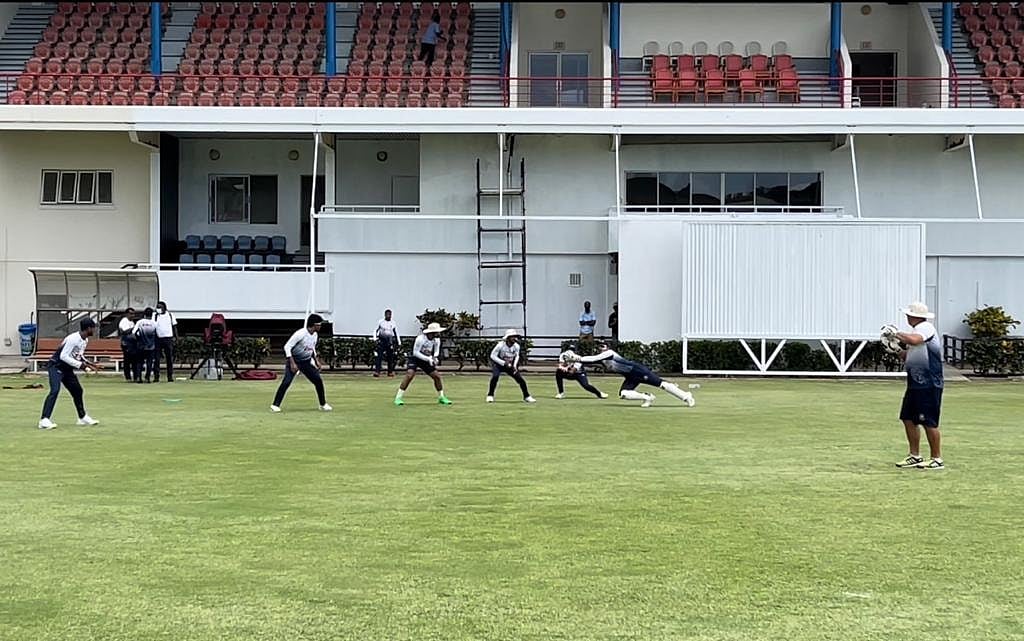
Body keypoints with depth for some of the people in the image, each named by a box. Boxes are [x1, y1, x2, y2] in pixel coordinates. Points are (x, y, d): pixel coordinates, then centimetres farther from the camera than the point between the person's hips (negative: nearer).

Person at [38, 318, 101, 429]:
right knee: (55, 390, -24)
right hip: (56, 366, -10)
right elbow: (63, 356, -27)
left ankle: (83, 417, 31)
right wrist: (79, 365, -25)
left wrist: (87, 363, 1)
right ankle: (44, 420, -29)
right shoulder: (73, 339, -25)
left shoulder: (85, 340, 5)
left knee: (77, 390, 16)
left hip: (67, 369, 10)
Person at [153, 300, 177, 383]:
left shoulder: (170, 315, 9)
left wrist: (176, 337, 6)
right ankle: (156, 376, -2)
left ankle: (170, 377, 7)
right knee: (156, 358, -4)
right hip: (158, 338, -1)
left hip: (168, 338, 1)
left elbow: (174, 327, 13)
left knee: (170, 359, 2)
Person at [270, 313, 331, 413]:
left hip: (306, 362, 7)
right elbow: (287, 347, -23)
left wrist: (317, 361, 8)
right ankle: (276, 405, -9)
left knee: (318, 380, 2)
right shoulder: (300, 334, -24)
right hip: (294, 360, -7)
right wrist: (292, 363, -27)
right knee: (287, 381, -18)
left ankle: (323, 404, 16)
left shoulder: (315, 335, 1)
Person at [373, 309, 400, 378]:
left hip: (390, 340, 3)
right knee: (379, 356, -12)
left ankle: (390, 372, 15)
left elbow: (396, 333, 14)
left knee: (390, 357, 5)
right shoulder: (380, 322, 0)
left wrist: (399, 343, 11)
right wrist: (375, 337, -13)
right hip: (381, 340, -2)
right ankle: (376, 371, -17)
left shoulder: (393, 323, 6)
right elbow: (375, 330, 4)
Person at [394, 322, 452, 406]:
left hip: (426, 360, 6)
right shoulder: (420, 338, -26)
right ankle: (398, 398, -22)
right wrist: (428, 359, -28)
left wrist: (435, 358, -18)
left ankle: (441, 397, 19)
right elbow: (415, 352, -22)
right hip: (415, 358, -6)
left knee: (437, 376, 0)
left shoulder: (436, 340, -7)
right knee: (409, 375, -26)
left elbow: (436, 351, 6)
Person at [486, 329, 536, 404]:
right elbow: (493, 355, -20)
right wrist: (504, 363, -27)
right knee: (495, 376, -30)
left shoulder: (516, 346, -12)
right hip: (498, 364, -4)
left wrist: (515, 366, -9)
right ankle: (490, 396, -13)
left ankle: (526, 397, 12)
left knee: (520, 379, -5)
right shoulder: (501, 345, -26)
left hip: (510, 365, 4)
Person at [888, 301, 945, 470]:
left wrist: (898, 334, -18)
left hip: (929, 385, -10)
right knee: (908, 418, 11)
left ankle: (937, 459, 4)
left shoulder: (926, 327, -12)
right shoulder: (917, 329, 18)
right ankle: (914, 456, 21)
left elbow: (914, 340, -34)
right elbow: (909, 355, 23)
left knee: (929, 422, -5)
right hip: (915, 383, 10)